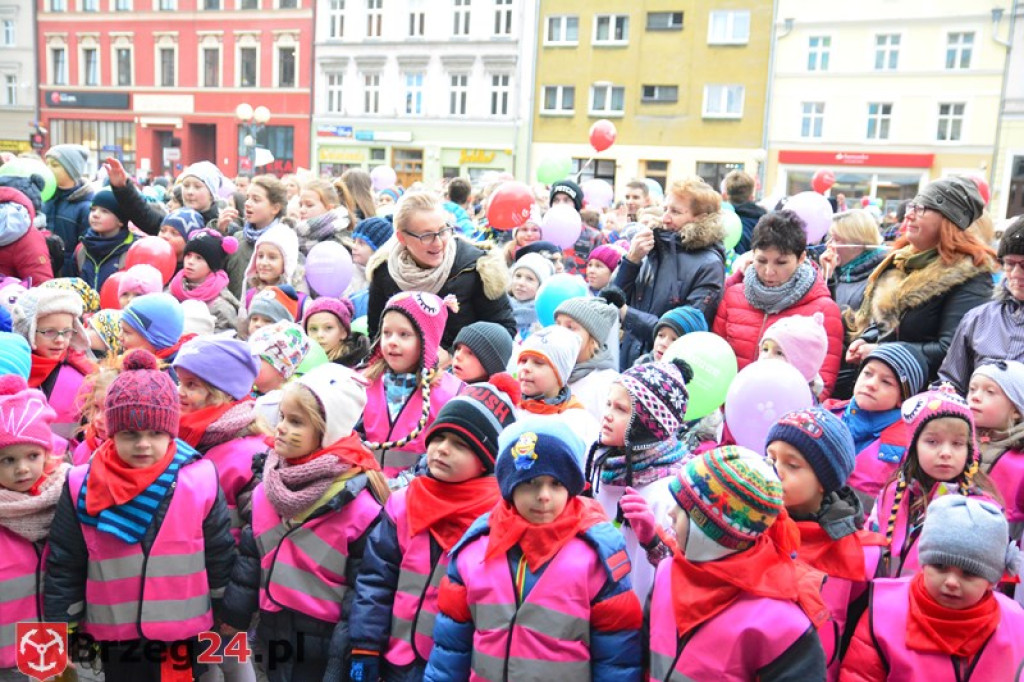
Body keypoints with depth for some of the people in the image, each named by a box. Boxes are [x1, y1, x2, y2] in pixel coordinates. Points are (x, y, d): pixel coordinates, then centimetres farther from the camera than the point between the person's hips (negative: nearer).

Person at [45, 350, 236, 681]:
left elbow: (220, 555, -1)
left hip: (185, 636, -1)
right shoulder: (82, 487, -7)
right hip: (114, 638, 1)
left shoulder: (200, 479, -10)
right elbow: (63, 566, 0)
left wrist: (227, 619, 4)